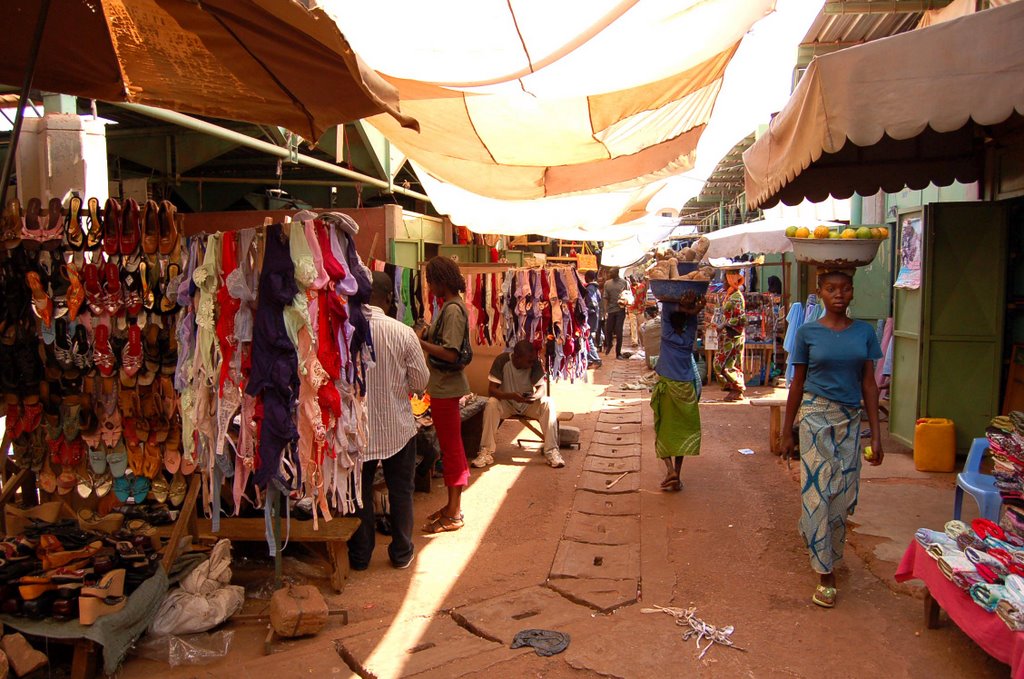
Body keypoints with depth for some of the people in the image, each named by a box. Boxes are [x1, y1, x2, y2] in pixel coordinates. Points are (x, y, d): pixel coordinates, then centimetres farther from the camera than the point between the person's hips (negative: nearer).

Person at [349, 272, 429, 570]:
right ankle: (401, 552, 25)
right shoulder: (403, 333, -13)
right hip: (398, 427, 0)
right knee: (401, 490, 15)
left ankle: (360, 555, 25)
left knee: (360, 491, 14)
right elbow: (421, 381, -7)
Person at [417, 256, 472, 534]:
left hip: (446, 388, -10)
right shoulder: (449, 306, 12)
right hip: (443, 386, 10)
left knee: (451, 448, -1)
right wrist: (427, 334, 1)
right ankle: (453, 506, 28)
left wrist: (420, 342, -22)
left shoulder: (453, 309, -18)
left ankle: (453, 514, 9)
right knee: (451, 447, 16)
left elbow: (451, 354, -25)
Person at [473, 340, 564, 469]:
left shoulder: (535, 363, -17)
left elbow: (541, 387, -15)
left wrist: (536, 396, -39)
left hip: (528, 403, 2)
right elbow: (491, 389, -23)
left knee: (548, 403, -27)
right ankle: (486, 451, -26)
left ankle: (551, 450, -23)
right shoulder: (502, 361, -22)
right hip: (506, 402, -1)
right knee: (491, 404, -33)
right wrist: (511, 395, -42)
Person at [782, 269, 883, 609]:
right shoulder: (808, 332, -2)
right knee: (818, 492, -3)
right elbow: (798, 383, 4)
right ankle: (825, 574, 5)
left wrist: (876, 435, 3)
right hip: (816, 415, -3)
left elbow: (869, 384, 5)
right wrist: (787, 429, 7)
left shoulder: (864, 332, 4)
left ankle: (820, 545, 34)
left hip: (850, 419, 3)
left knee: (844, 495, 7)